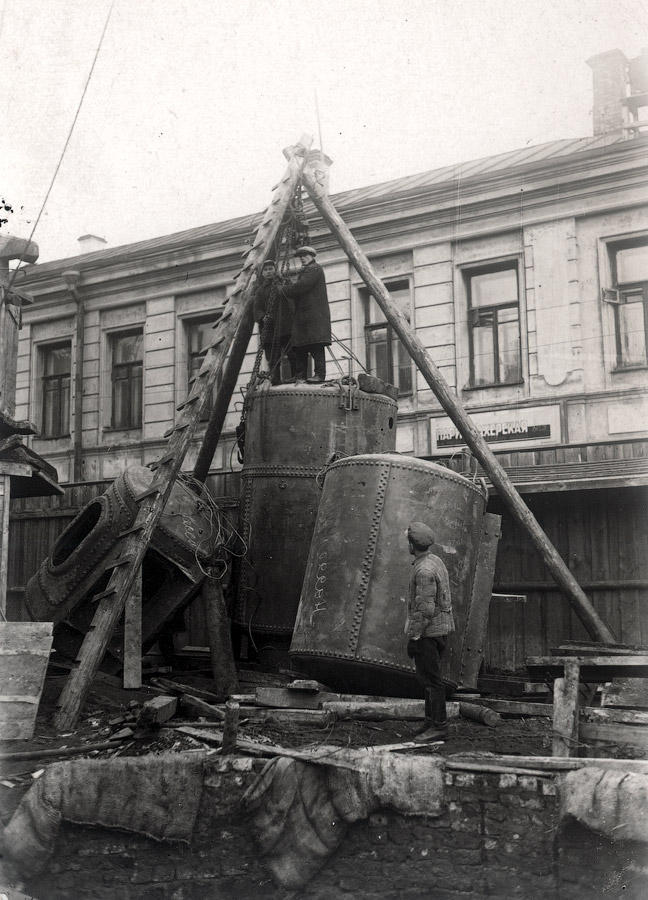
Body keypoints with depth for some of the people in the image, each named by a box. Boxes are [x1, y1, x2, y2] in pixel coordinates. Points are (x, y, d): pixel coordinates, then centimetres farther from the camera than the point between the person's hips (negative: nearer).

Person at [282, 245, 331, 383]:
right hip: (303, 316, 10)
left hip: (314, 314, -10)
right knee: (300, 347, 4)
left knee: (316, 346, -15)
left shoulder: (315, 269, -4)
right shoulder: (305, 271, 29)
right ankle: (300, 376, 3)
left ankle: (319, 374, -19)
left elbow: (301, 286, -15)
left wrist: (284, 290, -3)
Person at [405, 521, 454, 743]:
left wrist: (413, 637, -18)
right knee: (428, 676, 16)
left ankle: (439, 726, -1)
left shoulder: (424, 570, -21)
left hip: (428, 630, -10)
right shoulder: (436, 561, 11)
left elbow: (425, 608, -23)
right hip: (442, 626, 10)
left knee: (431, 678, -5)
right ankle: (431, 721, 23)